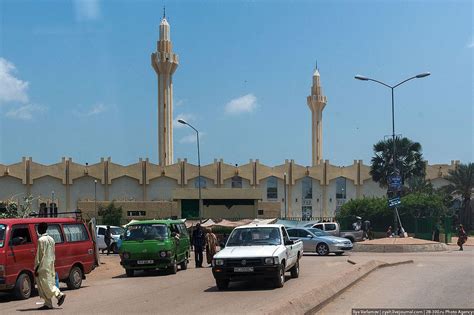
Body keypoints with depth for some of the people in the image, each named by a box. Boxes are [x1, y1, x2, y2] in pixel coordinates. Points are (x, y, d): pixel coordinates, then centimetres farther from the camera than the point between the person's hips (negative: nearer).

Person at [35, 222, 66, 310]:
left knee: (45, 284, -5)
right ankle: (48, 304, 9)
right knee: (47, 283, 10)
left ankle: (60, 295, -14)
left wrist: (36, 268, -12)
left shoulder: (41, 240, -13)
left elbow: (39, 254, -15)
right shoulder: (51, 239, 13)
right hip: (50, 265, 9)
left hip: (43, 266, -9)